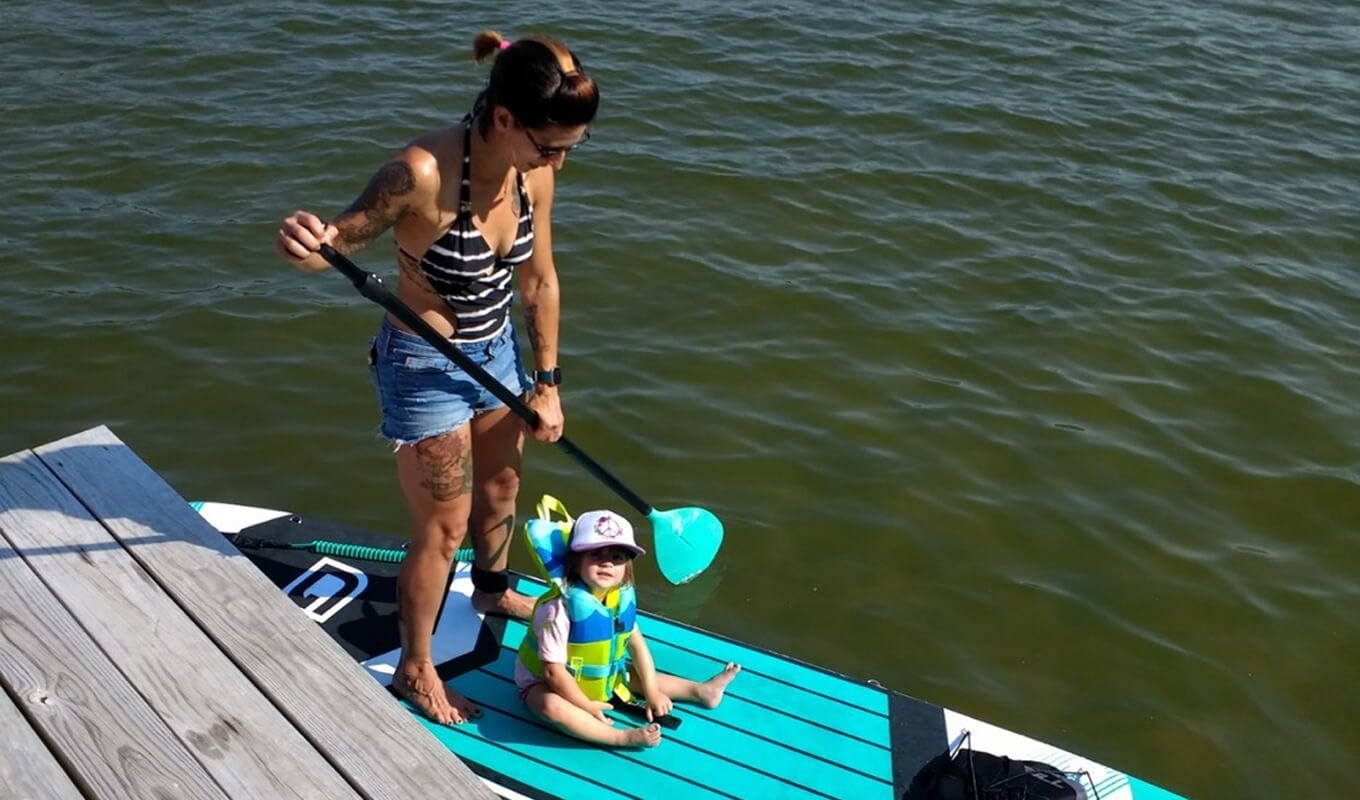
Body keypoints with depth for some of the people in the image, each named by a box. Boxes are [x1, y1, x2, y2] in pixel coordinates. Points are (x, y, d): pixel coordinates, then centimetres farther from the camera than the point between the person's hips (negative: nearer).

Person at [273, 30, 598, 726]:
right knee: (442, 530, 7)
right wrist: (302, 244, -46)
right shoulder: (423, 172, -31)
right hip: (426, 370, -6)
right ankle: (415, 669, 32)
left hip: (496, 353, 7)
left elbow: (540, 282, 0)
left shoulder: (534, 170, -11)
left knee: (501, 487, 27)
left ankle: (492, 591, 58)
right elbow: (340, 239, -21)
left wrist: (547, 383, 6)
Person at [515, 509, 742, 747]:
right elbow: (553, 670, -29)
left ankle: (701, 691, 27)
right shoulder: (560, 606, -34)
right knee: (551, 705, -37)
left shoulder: (623, 596, -12)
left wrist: (652, 692, 2)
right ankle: (622, 737, -40)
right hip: (545, 684, -7)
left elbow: (635, 641, 1)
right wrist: (586, 706, -23)